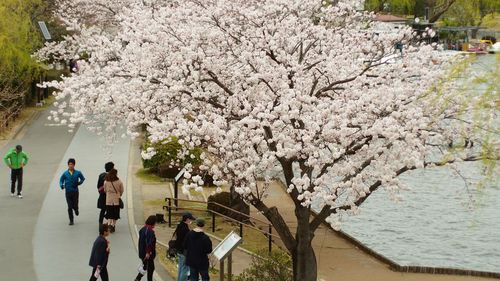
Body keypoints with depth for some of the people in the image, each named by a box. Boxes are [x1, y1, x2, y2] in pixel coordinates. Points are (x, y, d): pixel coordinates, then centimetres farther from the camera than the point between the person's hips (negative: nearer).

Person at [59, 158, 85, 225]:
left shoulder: (78, 173, -1)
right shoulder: (65, 173, 0)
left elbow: (83, 179, 14)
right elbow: (61, 180, 9)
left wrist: (80, 182, -5)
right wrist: (61, 185, -11)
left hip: (75, 192, 0)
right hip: (68, 192, 0)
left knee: (75, 206, -1)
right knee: (69, 207, -1)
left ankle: (76, 210, 38)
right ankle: (71, 221, 9)